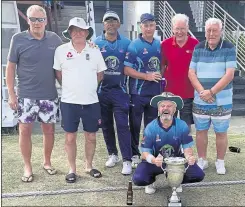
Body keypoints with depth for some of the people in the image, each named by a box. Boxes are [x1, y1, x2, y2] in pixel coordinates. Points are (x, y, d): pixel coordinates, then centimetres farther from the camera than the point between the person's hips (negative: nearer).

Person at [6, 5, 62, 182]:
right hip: (26, 95, -2)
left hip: (49, 95, 2)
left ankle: (47, 162, 30)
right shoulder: (18, 39, -5)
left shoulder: (55, 39, 1)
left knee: (49, 130, 11)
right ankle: (27, 167, 20)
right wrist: (11, 94, -5)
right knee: (25, 130, 4)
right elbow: (11, 67, -2)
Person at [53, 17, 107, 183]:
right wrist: (71, 88, 5)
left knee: (91, 137, 11)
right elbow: (58, 73, 6)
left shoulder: (95, 51, 3)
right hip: (69, 102, -1)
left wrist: (88, 87, 6)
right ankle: (72, 169, 22)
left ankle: (89, 166, 30)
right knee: (70, 137, 6)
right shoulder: (61, 50, -2)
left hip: (91, 102, 2)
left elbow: (100, 74, 11)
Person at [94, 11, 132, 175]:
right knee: (106, 125, 12)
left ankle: (127, 160, 0)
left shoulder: (126, 43, 1)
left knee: (123, 125, -6)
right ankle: (113, 154, 29)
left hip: (119, 90, -2)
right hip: (102, 91, 2)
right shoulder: (96, 43, 3)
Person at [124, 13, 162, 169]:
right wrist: (147, 76, -19)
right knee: (135, 125, 5)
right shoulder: (134, 45, -9)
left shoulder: (159, 45, 8)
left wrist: (160, 76, 5)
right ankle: (135, 155, 17)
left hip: (155, 92, 5)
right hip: (138, 92, -5)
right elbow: (127, 70, -14)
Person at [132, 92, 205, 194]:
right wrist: (154, 160, -39)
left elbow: (187, 147, -10)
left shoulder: (182, 126, -13)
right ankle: (150, 181, 14)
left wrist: (189, 157, -35)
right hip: (155, 162, -1)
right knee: (138, 179, -26)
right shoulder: (150, 128, -17)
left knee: (198, 175, -18)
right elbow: (145, 152, -16)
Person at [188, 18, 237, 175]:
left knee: (221, 132, 8)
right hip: (200, 101, 3)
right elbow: (191, 73, 1)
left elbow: (229, 75, -13)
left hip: (222, 101, -2)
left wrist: (211, 92, -17)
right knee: (201, 131, 11)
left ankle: (220, 162, 25)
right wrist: (202, 91, -13)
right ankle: (202, 160, 27)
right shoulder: (198, 48, 4)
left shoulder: (229, 48, -5)